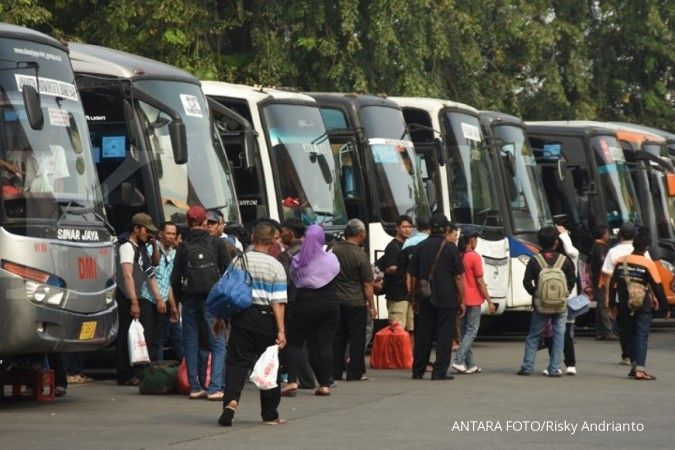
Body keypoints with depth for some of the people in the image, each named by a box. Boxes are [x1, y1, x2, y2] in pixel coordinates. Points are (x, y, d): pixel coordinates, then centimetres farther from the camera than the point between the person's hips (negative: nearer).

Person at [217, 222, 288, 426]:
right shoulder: (275, 266, -4)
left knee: (237, 361, 2)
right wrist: (281, 330, -11)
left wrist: (219, 318, 14)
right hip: (265, 318, -1)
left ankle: (231, 400, -24)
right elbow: (278, 302, -10)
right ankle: (270, 415, 16)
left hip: (241, 317, 1)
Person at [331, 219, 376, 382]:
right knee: (356, 338, 3)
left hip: (336, 301, 5)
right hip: (356, 302, -5)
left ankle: (335, 372, 13)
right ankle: (355, 372, 4)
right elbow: (367, 285, -11)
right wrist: (372, 306, -2)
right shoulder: (360, 255, -14)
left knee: (337, 338, 11)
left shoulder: (334, 249, -1)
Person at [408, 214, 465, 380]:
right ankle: (440, 371, -5)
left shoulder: (420, 247, 5)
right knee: (444, 335, 0)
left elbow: (413, 276, 8)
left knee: (422, 335, 9)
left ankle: (418, 371, 12)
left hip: (425, 299, 4)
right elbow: (458, 277, -6)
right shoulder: (450, 248, -5)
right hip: (447, 299, -4)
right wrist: (462, 300, 1)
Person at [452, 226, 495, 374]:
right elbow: (480, 281, -13)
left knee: (465, 330, 11)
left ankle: (470, 364, 14)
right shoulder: (474, 257, -13)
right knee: (471, 331, -2)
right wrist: (489, 301, -9)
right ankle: (458, 360, -15)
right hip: (473, 300, -7)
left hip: (461, 299, 7)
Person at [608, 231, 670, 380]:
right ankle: (640, 369, -12)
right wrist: (665, 308, -2)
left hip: (624, 307, 4)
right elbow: (657, 287, -9)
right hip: (643, 307, -4)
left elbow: (612, 283, 6)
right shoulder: (648, 264, -12)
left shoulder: (620, 262, 0)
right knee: (641, 336, -3)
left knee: (630, 335, 16)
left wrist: (613, 304, 15)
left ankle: (634, 366, 20)